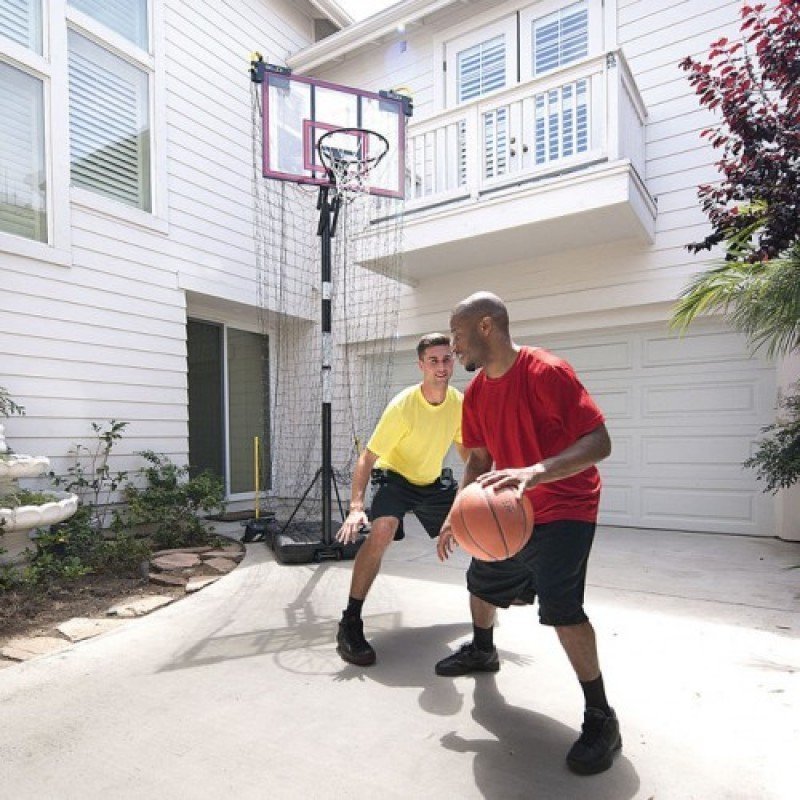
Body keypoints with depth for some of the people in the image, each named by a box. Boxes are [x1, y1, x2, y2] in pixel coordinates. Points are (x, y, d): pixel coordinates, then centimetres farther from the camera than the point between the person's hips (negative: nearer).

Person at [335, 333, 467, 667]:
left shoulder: (459, 402, -12)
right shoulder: (402, 406, -29)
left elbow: (465, 449, 6)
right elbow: (367, 458, -27)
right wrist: (356, 507, -39)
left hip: (435, 482, 6)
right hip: (395, 477, -6)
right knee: (381, 533, -32)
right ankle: (350, 624, -20)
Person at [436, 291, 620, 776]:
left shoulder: (547, 371, -24)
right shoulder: (476, 391, -2)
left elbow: (599, 442, -29)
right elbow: (480, 460, 7)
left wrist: (536, 471, -44)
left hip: (565, 507, -7)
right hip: (509, 510, 8)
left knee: (561, 606, -21)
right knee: (483, 582, 20)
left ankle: (602, 719, 2)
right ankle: (482, 651, 50)